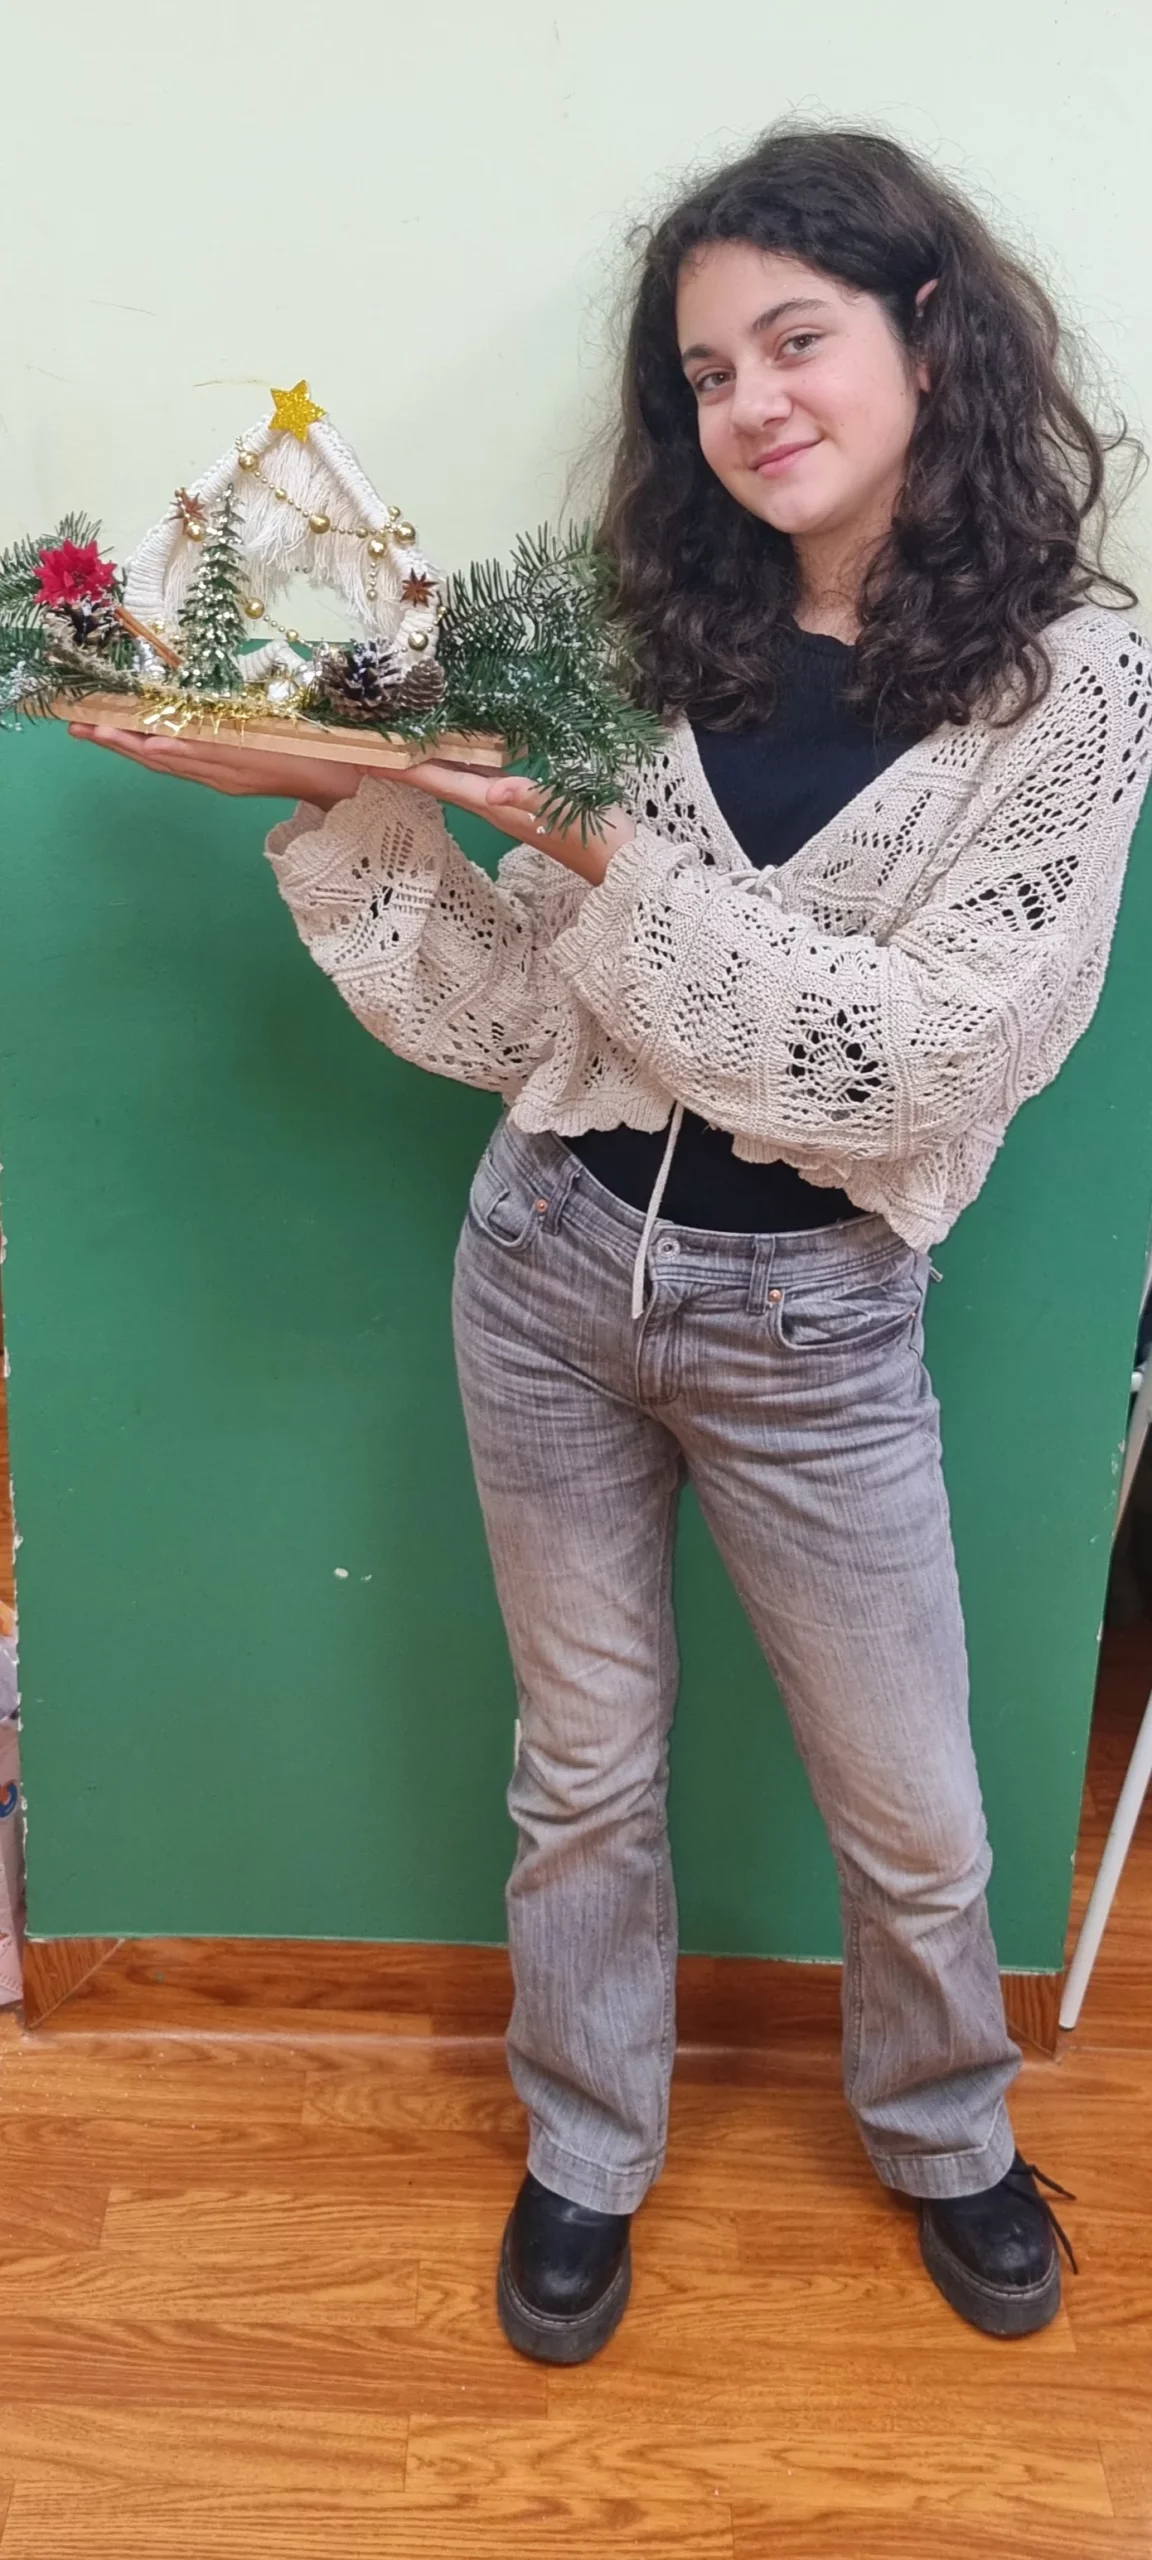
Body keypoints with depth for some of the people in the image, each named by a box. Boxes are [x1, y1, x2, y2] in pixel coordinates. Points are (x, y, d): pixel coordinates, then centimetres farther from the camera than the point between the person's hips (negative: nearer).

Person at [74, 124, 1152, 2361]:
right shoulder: (663, 643, 1)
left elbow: (914, 1053, -18)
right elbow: (522, 1016, -1)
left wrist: (611, 854, -23)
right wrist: (348, 808, -12)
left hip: (810, 1319, -2)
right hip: (554, 1263, 3)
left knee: (910, 1815, 15)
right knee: (585, 1766, 18)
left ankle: (944, 2136, 46)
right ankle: (588, 2152, 43)